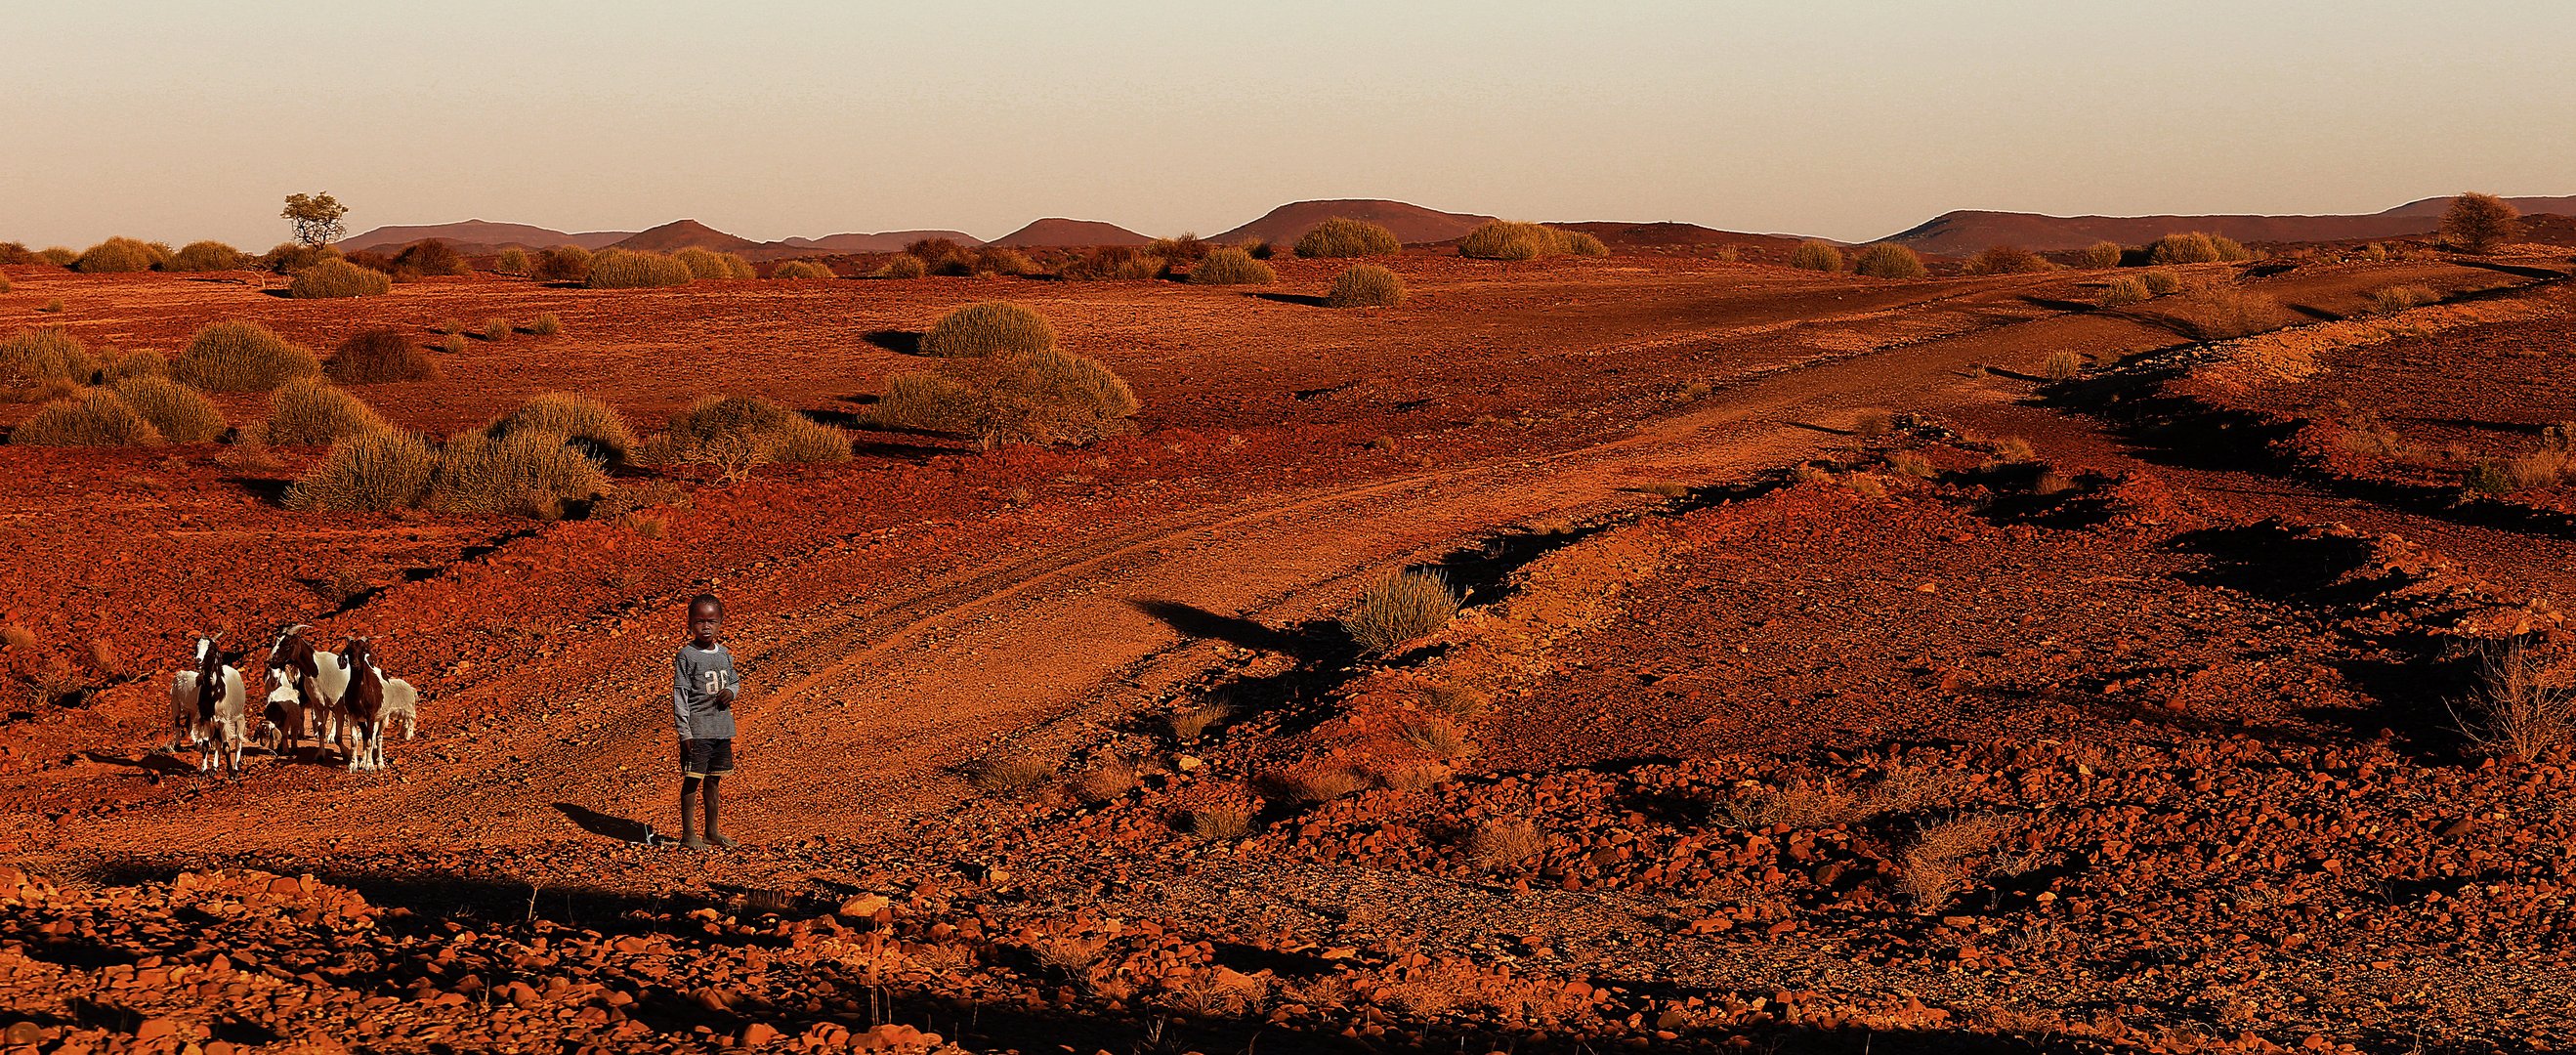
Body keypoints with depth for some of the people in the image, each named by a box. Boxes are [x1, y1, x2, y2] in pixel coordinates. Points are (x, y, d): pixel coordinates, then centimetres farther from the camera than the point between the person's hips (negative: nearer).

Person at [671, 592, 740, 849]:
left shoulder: (724, 654, 8)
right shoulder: (687, 656, -10)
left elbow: (735, 681, 23)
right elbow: (679, 694, -11)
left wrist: (731, 691, -3)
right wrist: (685, 731, -16)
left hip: (722, 728, 6)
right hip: (697, 729, -6)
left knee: (713, 780, 14)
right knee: (692, 780, -2)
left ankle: (712, 832, 23)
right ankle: (688, 834, 5)